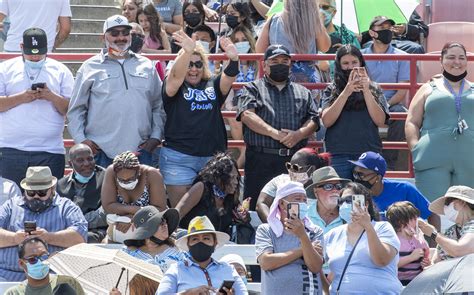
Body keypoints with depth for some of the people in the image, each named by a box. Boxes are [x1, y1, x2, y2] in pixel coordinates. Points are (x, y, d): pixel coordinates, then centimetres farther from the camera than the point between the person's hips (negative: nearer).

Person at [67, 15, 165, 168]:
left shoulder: (146, 66, 15)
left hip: (139, 150, 2)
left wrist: (155, 137, 6)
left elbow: (158, 106, 16)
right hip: (101, 153, -2)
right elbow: (76, 110, 6)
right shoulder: (90, 68, 7)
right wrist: (81, 140, -5)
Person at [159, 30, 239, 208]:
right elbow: (177, 75, -17)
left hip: (212, 158, 3)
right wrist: (187, 52, -38)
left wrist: (233, 59, -32)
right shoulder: (174, 86, 4)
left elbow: (230, 76, -7)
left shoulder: (213, 86, 11)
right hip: (179, 159, -3)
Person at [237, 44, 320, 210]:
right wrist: (275, 133, -17)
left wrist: (299, 134, -12)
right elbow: (247, 115, -7)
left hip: (295, 161, 3)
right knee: (257, 209, -6)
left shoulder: (302, 92, 21)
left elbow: (314, 121, 10)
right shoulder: (253, 89, 11)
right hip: (261, 160, -3)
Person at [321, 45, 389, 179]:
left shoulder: (374, 89, 10)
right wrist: (346, 92, -13)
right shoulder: (331, 90, 9)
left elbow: (380, 121, -2)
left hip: (369, 154, 0)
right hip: (339, 157, 0)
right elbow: (327, 121, -6)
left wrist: (366, 91, -9)